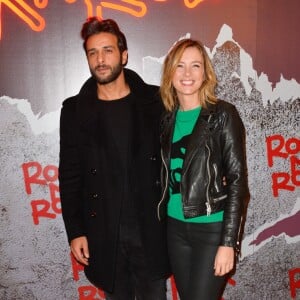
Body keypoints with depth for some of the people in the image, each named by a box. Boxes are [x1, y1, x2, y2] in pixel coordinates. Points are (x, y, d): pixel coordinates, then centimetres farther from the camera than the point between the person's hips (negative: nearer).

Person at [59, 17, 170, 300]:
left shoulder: (154, 101, -2)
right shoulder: (75, 110, 0)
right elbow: (70, 176, 2)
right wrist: (75, 232, -1)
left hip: (151, 229, 0)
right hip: (103, 232, 1)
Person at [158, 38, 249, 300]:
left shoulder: (223, 115, -8)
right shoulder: (169, 118, 6)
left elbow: (237, 179, -11)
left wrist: (228, 241, -14)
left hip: (212, 228, -5)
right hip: (176, 226, 5)